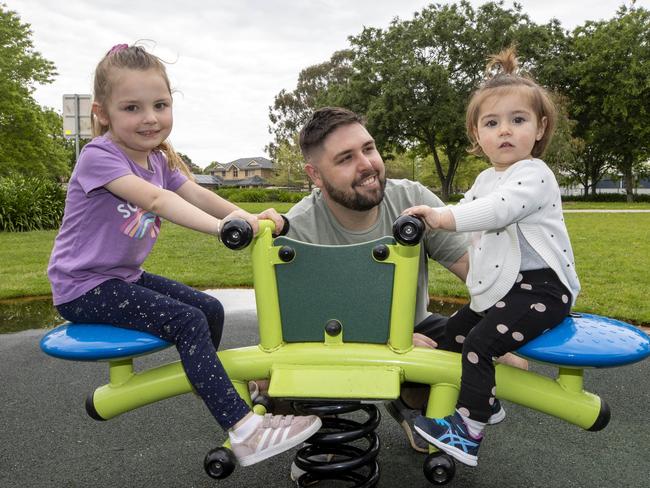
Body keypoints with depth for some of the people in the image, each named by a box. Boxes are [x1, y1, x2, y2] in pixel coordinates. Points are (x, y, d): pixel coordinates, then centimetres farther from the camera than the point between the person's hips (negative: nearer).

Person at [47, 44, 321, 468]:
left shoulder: (158, 159, 6)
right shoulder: (99, 156, -21)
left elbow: (196, 194, -6)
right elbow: (156, 200, -36)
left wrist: (247, 217, -23)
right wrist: (220, 226, -47)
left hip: (125, 276, 8)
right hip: (83, 287, -8)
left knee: (211, 309, 5)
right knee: (187, 321, -23)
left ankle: (207, 385, 31)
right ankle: (243, 431, -24)